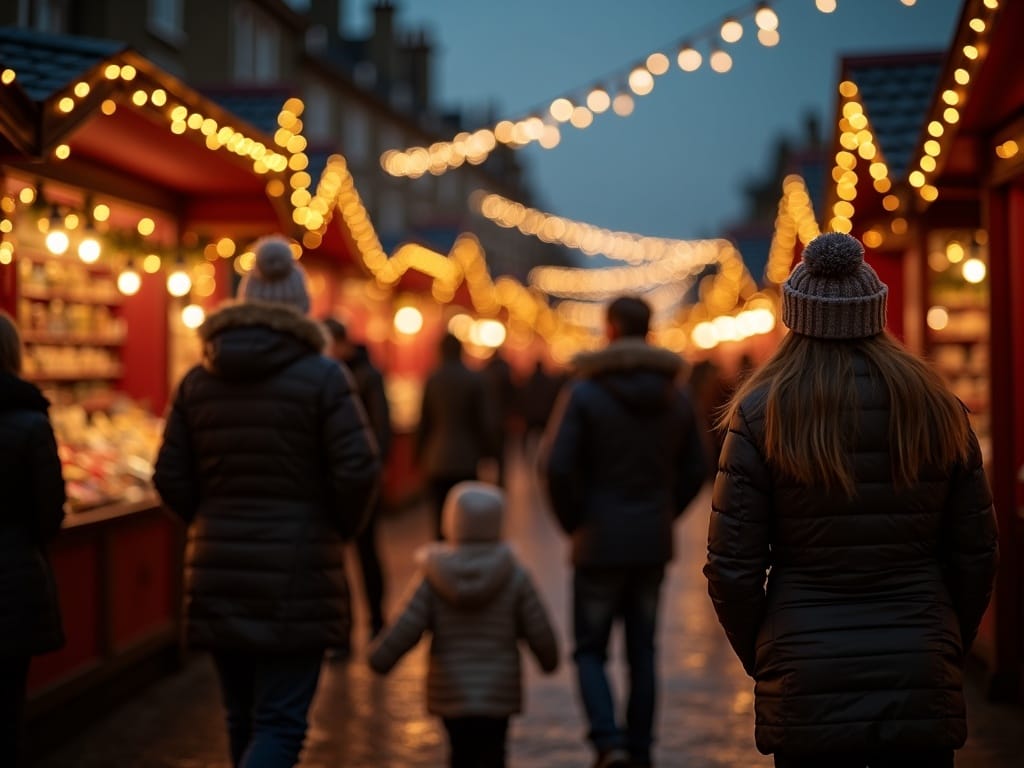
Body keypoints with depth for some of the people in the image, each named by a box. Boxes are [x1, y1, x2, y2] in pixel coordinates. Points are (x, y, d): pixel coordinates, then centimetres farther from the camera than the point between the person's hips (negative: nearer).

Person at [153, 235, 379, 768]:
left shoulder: (198, 381, 5)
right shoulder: (321, 377, -7)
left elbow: (171, 479, 3)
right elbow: (357, 470, -13)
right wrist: (341, 528, 6)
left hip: (218, 572, 4)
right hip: (298, 572, -4)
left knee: (244, 718, 17)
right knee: (279, 723, -2)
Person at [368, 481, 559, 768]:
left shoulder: (434, 578, -7)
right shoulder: (515, 576, -8)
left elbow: (406, 629, -9)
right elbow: (540, 633, -4)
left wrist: (379, 658, 8)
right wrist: (549, 659, 17)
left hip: (451, 693, 1)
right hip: (499, 692, -1)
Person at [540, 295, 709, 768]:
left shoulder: (584, 392, -11)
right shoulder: (677, 396, 3)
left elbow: (556, 467, -17)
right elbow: (695, 471, 7)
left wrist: (573, 521, -2)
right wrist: (662, 516, 14)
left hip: (600, 544, -4)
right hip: (654, 546, 4)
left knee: (590, 651, 7)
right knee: (642, 653, 13)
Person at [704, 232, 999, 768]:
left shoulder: (761, 416, -6)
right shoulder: (938, 410, 2)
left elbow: (732, 567, -6)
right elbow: (976, 555, 5)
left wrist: (759, 658, 10)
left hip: (806, 689, -2)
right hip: (922, 684, 2)